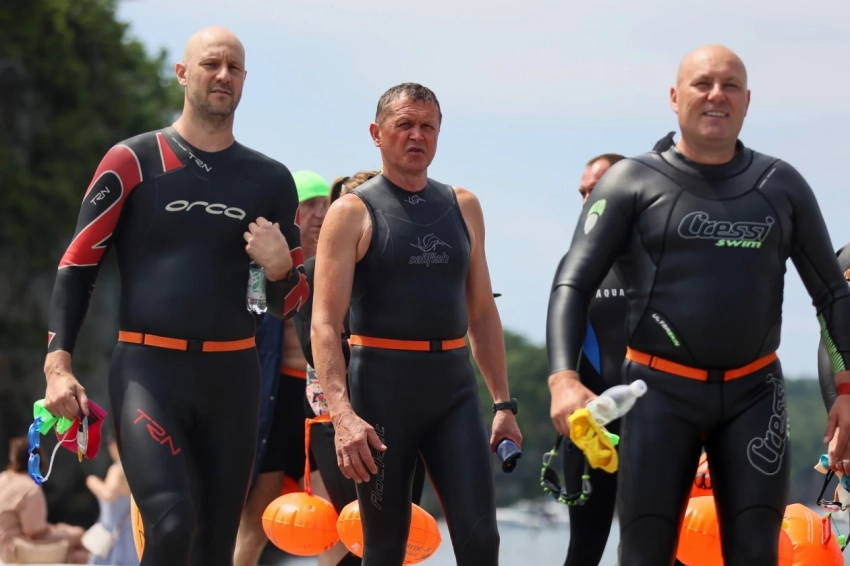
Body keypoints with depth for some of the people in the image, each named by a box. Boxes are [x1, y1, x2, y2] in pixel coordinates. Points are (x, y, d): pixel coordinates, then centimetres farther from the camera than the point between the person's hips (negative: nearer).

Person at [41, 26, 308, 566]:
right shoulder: (133, 161, 1)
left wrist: (280, 268, -8)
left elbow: (290, 303, 15)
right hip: (148, 369, -4)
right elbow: (79, 264, 2)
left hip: (232, 374, 4)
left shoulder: (271, 179, 9)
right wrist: (58, 363, -9)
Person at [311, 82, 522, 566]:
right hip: (383, 385, -3)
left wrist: (504, 402, 13)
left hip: (454, 385, 4)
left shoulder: (463, 208, 12)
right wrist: (342, 414, -22)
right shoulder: (353, 213, -2)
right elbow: (325, 323, -10)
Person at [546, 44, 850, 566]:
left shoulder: (782, 186, 8)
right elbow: (573, 285, -5)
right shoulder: (633, 183, 1)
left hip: (754, 394, 2)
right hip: (662, 391, -2)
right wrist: (564, 379, -20)